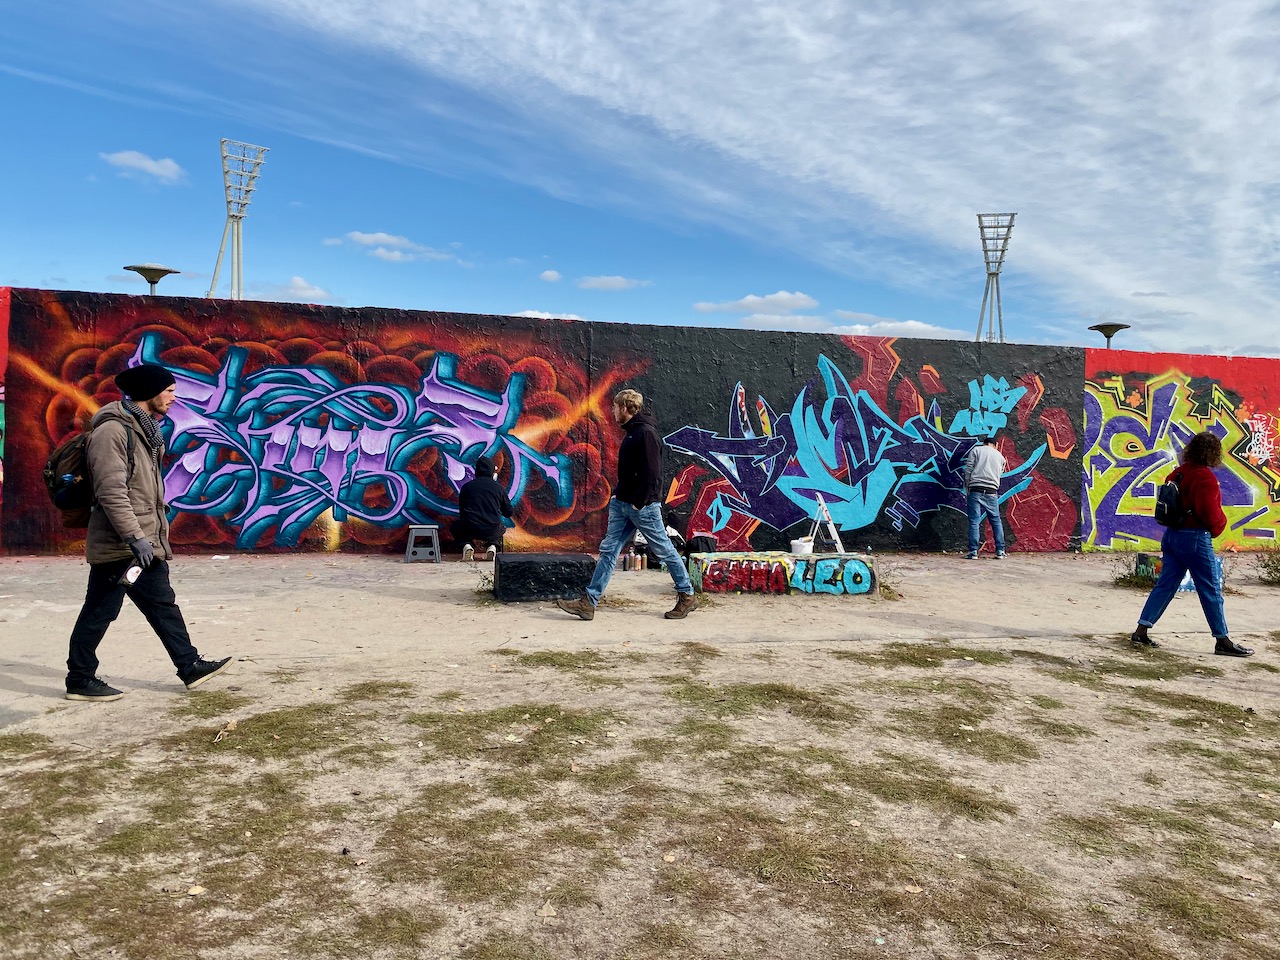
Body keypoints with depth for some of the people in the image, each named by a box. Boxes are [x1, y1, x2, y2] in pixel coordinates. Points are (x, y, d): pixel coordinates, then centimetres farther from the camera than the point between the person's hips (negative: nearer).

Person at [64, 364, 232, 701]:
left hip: (146, 542, 10)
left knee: (163, 605, 12)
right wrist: (134, 537, -26)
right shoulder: (112, 431, -16)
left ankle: (190, 666, 18)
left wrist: (156, 536, 20)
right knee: (99, 612, 2)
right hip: (117, 545, -10)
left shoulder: (144, 429, 15)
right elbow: (112, 492, -23)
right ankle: (80, 681, 15)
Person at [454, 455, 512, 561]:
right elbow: (508, 512, 11)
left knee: (456, 526, 32)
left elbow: (461, 512, 16)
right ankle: (492, 546, 5)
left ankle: (467, 545, 3)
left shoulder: (466, 486, 6)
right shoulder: (498, 487, 5)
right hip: (492, 532, 1)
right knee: (502, 528, 36)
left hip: (470, 531, 0)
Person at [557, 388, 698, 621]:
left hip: (643, 506, -10)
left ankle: (687, 596, 17)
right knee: (608, 550, 5)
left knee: (664, 550, 2)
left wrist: (640, 502, -21)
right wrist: (619, 495, 14)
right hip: (622, 503, 10)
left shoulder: (646, 433, -15)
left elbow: (651, 473, -22)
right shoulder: (632, 433, 15)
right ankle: (589, 602, 5)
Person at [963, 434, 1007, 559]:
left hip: (976, 490, -2)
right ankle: (1000, 551, 9)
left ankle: (973, 552, -5)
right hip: (992, 492, 2)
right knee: (996, 521, 11)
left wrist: (967, 487, 6)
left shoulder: (976, 450, 7)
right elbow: (1000, 474, 18)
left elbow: (968, 469, 0)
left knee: (974, 522, -3)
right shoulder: (1000, 456, 18)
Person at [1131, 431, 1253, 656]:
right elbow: (1210, 513, -20)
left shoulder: (1177, 473, 9)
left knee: (1165, 585, 9)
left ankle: (1141, 632, 6)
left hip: (1172, 535, 8)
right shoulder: (1205, 477, -16)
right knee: (1211, 590, 3)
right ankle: (1222, 640, 13)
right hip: (1195, 538, -8)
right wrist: (1219, 525, -1)